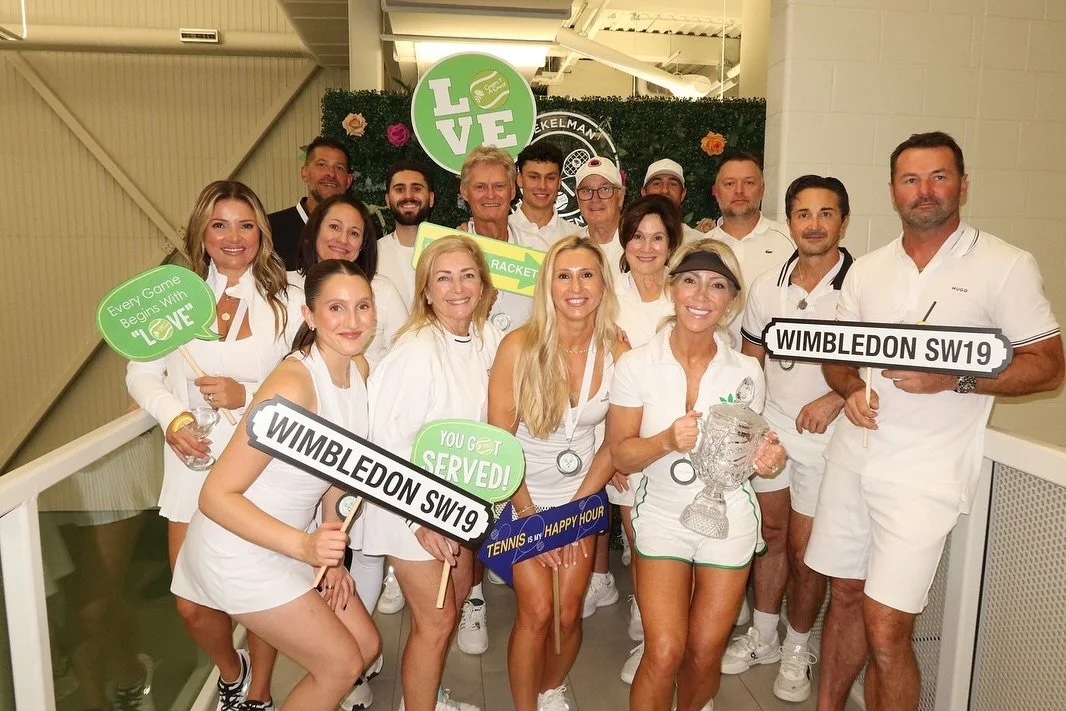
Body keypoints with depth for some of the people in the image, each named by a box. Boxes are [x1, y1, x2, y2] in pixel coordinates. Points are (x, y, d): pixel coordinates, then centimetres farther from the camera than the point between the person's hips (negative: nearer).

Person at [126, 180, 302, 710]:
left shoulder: (285, 301, -1)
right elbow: (142, 373, 5)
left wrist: (247, 396, -20)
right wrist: (171, 418, -13)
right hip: (195, 464, 2)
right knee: (192, 605, 5)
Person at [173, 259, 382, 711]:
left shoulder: (359, 369, -3)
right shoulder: (293, 386, -29)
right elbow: (216, 495, -27)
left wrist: (332, 556, 3)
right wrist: (304, 546, -37)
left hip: (292, 544, 8)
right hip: (239, 548, -8)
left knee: (366, 646, 13)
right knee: (342, 664, 1)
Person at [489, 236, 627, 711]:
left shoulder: (617, 351, -11)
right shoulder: (519, 346, -19)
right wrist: (531, 516, -9)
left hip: (582, 496, 2)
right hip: (524, 496, -2)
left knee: (569, 613, 5)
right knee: (536, 611, -7)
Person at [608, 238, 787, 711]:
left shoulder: (746, 370, -4)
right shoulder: (635, 365, -10)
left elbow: (752, 447, 9)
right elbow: (620, 455, -9)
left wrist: (765, 460, -14)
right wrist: (668, 441, -28)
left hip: (728, 518, 2)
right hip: (662, 516, -1)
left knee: (705, 654, 10)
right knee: (664, 653, -10)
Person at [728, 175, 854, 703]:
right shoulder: (767, 286, 1)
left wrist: (836, 397, -24)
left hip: (826, 437, -4)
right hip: (770, 427, 4)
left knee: (804, 550, 7)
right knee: (770, 535, 17)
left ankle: (797, 649, 31)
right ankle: (762, 636, 37)